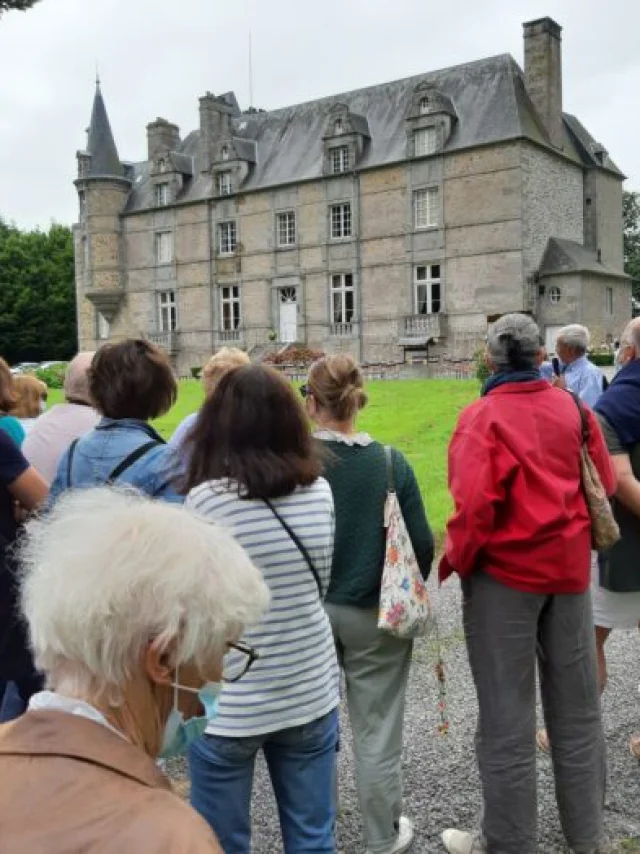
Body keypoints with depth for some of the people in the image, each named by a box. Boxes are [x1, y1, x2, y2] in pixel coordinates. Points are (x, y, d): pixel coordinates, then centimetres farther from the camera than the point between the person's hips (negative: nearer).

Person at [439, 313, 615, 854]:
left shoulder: (484, 417, -17)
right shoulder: (573, 408, -2)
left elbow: (475, 504, -24)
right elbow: (606, 483, 6)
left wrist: (455, 559, -9)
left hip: (505, 571, -5)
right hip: (569, 566, 5)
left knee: (507, 714, 8)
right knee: (577, 704, 19)